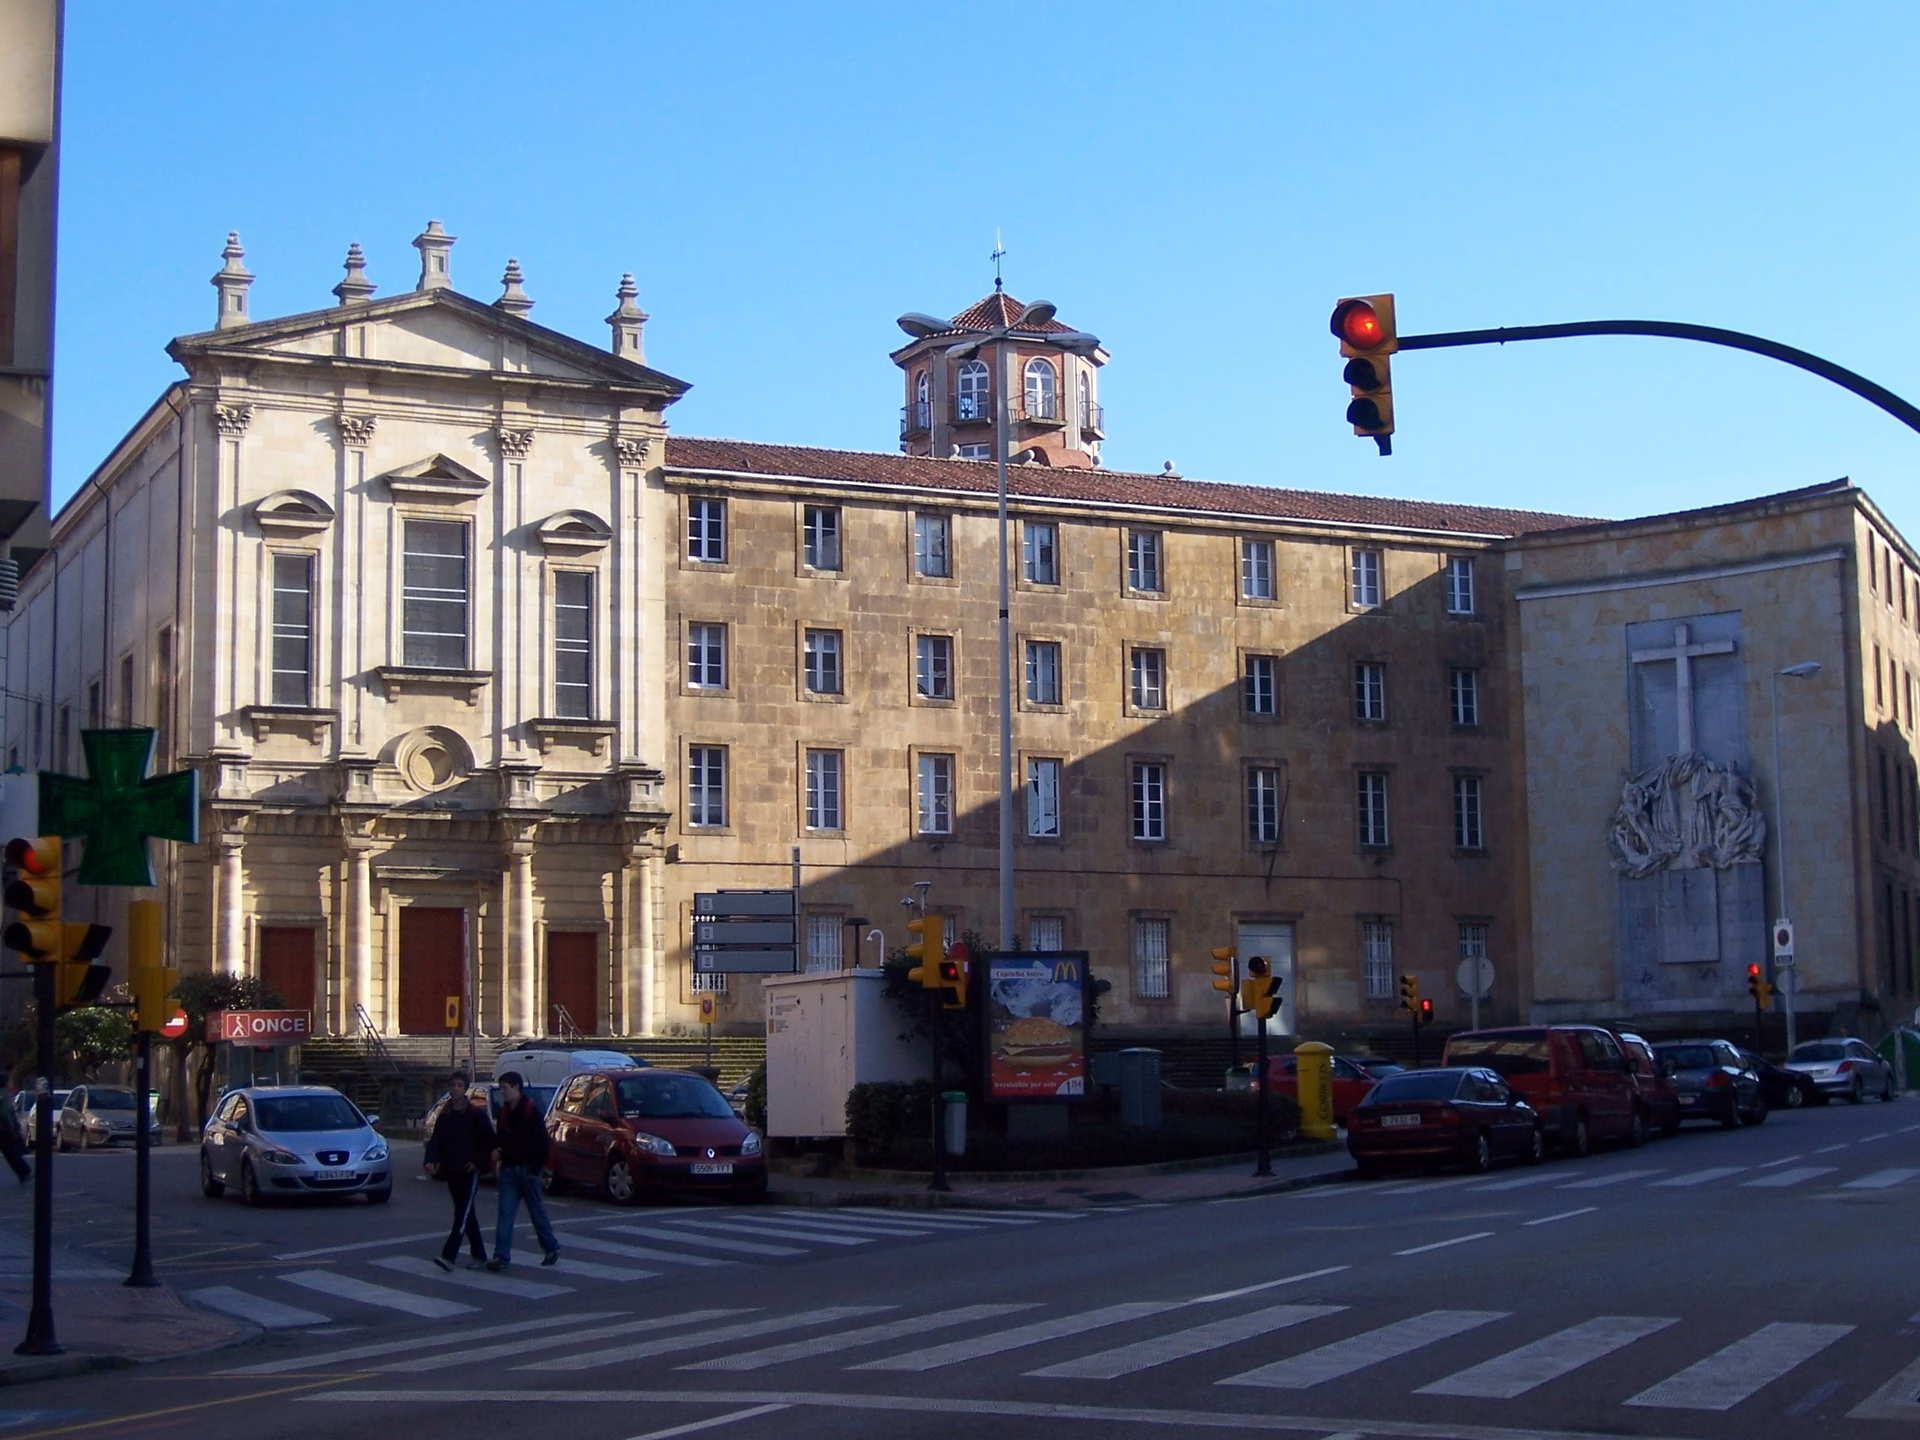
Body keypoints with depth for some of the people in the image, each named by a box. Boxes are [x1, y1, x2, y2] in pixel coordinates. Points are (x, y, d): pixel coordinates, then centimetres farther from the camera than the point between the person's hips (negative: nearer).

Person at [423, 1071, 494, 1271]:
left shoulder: (476, 1114, -5)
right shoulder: (444, 1115, 9)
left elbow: (489, 1140, -4)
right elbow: (436, 1140, 3)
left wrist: (478, 1161, -11)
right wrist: (431, 1160, -14)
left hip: (469, 1171, -6)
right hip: (452, 1172, 6)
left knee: (463, 1213, -12)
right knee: (466, 1213, 12)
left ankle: (448, 1256, -21)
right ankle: (479, 1255, 21)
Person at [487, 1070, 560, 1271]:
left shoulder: (531, 1110, -9)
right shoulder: (504, 1111, 12)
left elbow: (541, 1142, -11)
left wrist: (536, 1168, -15)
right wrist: (496, 1150, 0)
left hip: (527, 1170, -6)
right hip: (508, 1170, 6)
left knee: (537, 1213, 6)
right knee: (505, 1213, -3)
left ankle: (551, 1249, 22)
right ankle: (502, 1256, -7)